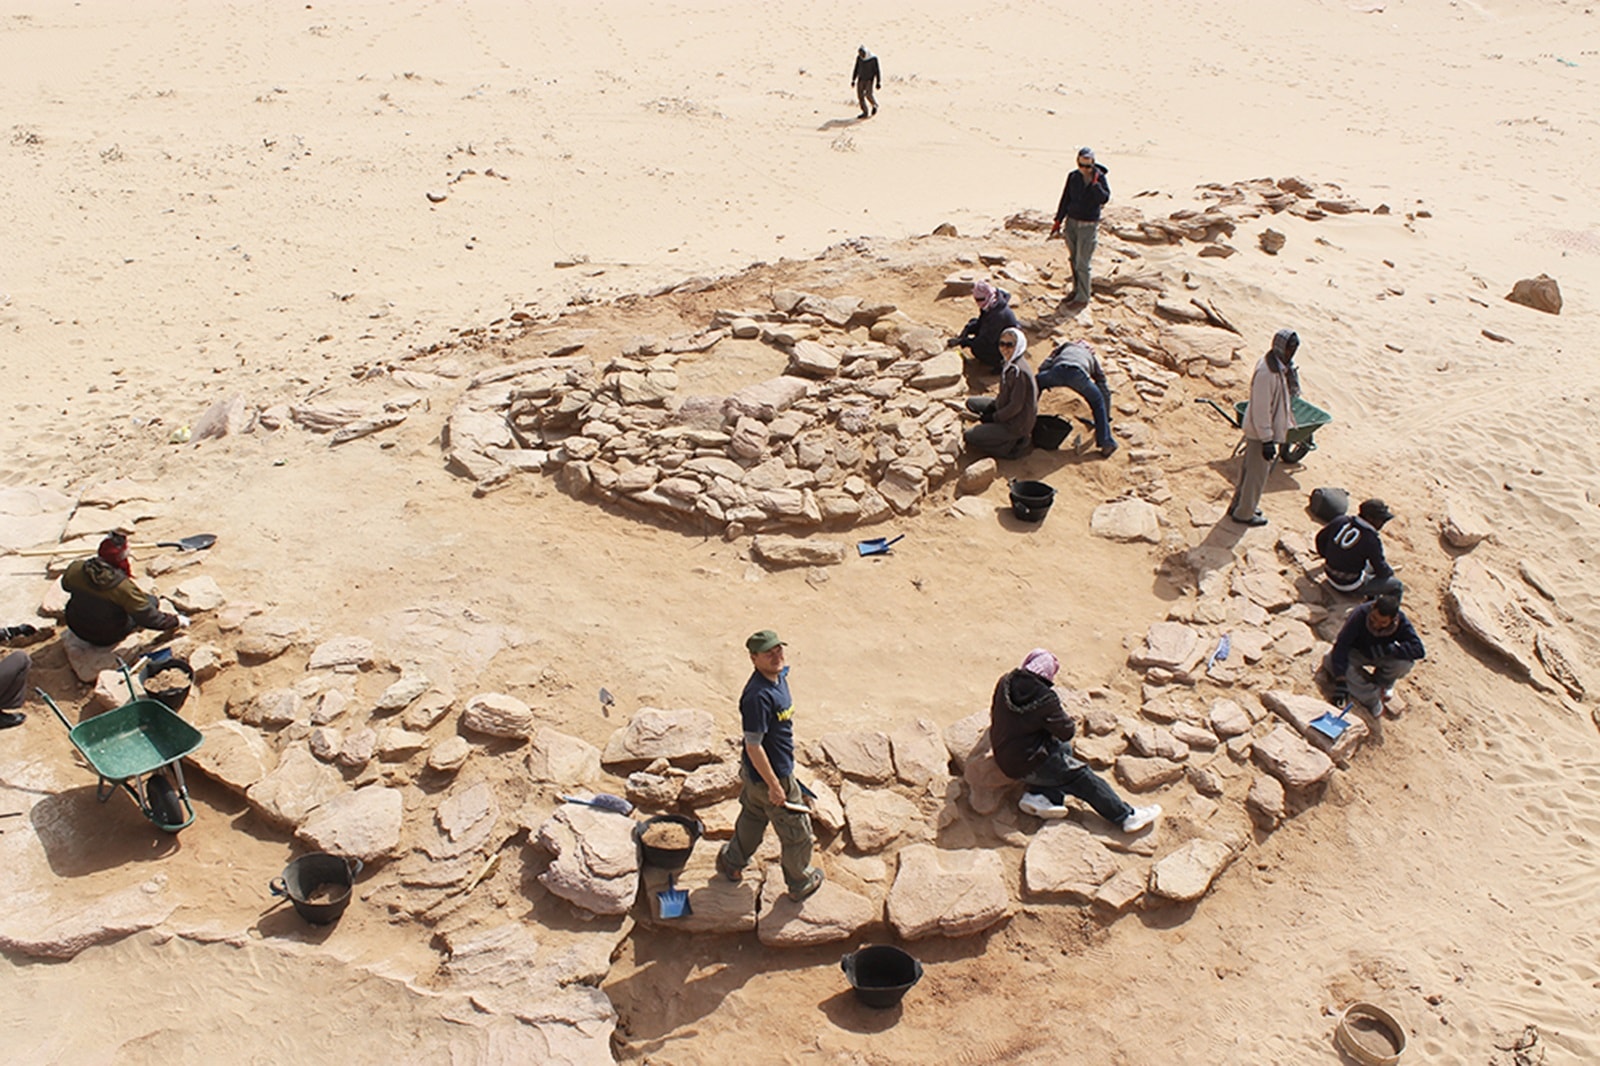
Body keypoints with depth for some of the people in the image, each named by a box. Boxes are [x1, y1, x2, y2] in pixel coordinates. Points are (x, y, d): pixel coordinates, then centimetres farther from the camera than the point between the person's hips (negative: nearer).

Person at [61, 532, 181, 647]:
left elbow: (66, 584, 7)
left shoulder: (75, 569, -19)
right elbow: (150, 618, -23)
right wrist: (176, 620, -7)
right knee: (152, 601, 2)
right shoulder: (125, 589, -34)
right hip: (108, 639, -5)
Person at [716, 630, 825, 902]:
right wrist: (774, 785, -24)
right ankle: (800, 883, 33)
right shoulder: (758, 696, -33)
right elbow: (753, 746, -29)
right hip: (770, 774, -9)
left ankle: (731, 862, 51)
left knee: (753, 816, 30)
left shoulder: (779, 677, -2)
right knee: (798, 833, 11)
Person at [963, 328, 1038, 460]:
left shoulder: (1018, 371, -29)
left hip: (1017, 424, -10)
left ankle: (1014, 447, -2)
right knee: (972, 403, 18)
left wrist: (993, 417, -14)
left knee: (970, 437, -8)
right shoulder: (1010, 364, 1)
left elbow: (1016, 406, -25)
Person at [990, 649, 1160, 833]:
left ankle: (1039, 796, 6)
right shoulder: (1044, 698, -24)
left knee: (1064, 748, 24)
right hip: (1027, 765, -8)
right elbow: (1066, 732, -14)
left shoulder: (1005, 683, -3)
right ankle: (1127, 816, 10)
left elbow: (995, 714, 15)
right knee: (1082, 777, 5)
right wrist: (1072, 724, 8)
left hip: (1003, 758, 8)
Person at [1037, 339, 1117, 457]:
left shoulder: (1065, 347, 41)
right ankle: (1106, 443, 16)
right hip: (1078, 374, 0)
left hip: (1058, 369, 0)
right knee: (1098, 401, 24)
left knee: (1036, 385, 33)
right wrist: (1106, 418, 51)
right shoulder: (1092, 357, 41)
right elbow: (1105, 391, 42)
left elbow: (1043, 367, 28)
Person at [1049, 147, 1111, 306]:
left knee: (1082, 262, -4)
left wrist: (1095, 183, -33)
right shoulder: (1073, 177, 0)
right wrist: (1058, 221, 12)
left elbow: (1104, 199, -24)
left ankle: (1083, 296, 7)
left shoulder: (1100, 177, -10)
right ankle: (1077, 289, 31)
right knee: (1073, 259, 14)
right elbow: (1065, 199, 9)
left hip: (1089, 225, -5)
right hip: (1072, 222, 5)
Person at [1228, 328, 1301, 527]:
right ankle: (1244, 513, 20)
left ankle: (1238, 505, 37)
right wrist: (1267, 440, -24)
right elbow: (1261, 409, -26)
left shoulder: (1282, 367, 2)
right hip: (1260, 432, -10)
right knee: (1257, 473, 5)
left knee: (1249, 469, 22)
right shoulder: (1266, 372, -27)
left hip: (1264, 430, 10)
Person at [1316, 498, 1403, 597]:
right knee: (1396, 584, 6)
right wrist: (1390, 571, 12)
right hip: (1351, 585, -7)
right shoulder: (1372, 539, -22)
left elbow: (1321, 537, 11)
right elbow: (1382, 571, -11)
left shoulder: (1341, 520, -5)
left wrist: (1327, 556, 28)